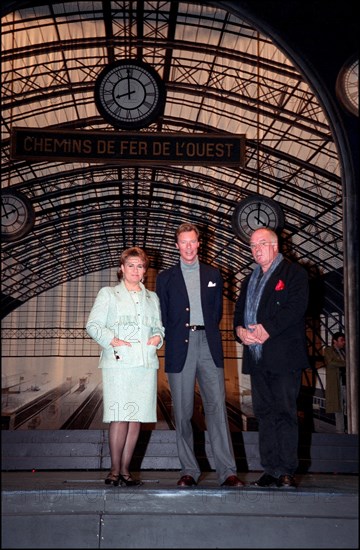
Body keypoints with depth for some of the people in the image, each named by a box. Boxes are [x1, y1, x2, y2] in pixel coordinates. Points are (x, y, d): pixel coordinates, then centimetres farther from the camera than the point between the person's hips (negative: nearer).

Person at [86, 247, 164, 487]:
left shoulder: (152, 297, 22)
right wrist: (112, 340, -12)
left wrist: (158, 337, 2)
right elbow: (93, 325, 2)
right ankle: (115, 470, 1)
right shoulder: (108, 294, 10)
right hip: (118, 362, -4)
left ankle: (126, 469, 10)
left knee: (137, 417, 2)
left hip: (146, 363, 4)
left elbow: (159, 327, 24)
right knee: (119, 417, -10)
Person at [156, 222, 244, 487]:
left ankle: (228, 471, -5)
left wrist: (208, 334, 6)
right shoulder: (166, 277, 12)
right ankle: (189, 471, 9)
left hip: (209, 346, 0)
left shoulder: (213, 274, 15)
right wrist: (174, 341, 3)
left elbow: (217, 310, 16)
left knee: (217, 407, -6)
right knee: (183, 412, 2)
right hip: (180, 347, 0)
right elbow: (162, 316, 11)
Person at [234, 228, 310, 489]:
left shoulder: (294, 273, 0)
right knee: (265, 415, 7)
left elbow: (296, 307, -13)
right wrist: (240, 330, -3)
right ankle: (271, 471, 12)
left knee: (285, 413, -5)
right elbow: (239, 311, 19)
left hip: (284, 357, -6)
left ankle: (286, 472, 2)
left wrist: (267, 330, -18)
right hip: (257, 357, 7)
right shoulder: (250, 279, 22)